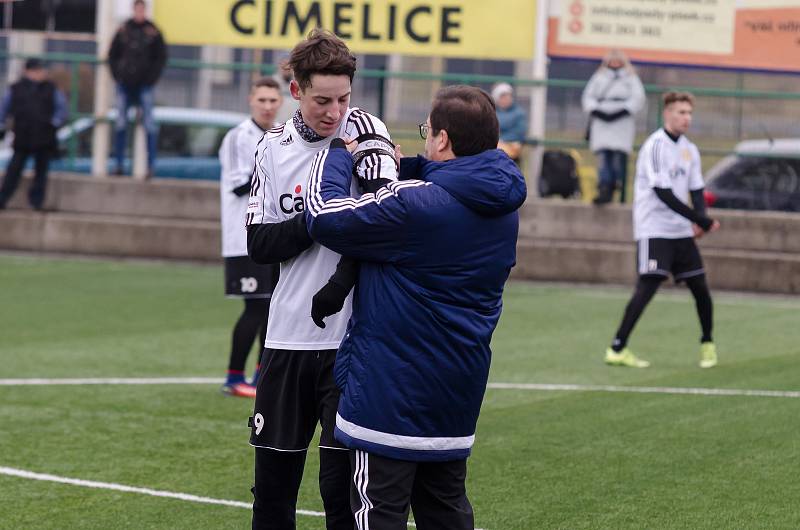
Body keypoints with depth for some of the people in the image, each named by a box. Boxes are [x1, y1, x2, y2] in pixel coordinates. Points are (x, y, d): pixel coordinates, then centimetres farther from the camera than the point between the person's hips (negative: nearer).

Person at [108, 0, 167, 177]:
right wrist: (117, 75, 1)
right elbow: (112, 55, 12)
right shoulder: (123, 31, 6)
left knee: (149, 123, -6)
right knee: (120, 124, 3)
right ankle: (119, 163, 10)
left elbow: (161, 57, 3)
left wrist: (152, 78, -5)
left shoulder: (153, 32, 0)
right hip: (125, 84, 2)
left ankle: (150, 165, -3)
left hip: (145, 84, -2)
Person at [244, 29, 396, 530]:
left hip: (351, 339, -4)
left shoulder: (368, 134, -6)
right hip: (287, 338, 4)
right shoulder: (275, 148, 7)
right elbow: (259, 244, 2)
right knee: (272, 481, 11)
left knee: (341, 483, -5)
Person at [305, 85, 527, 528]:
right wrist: (401, 168, 9)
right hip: (458, 393, 8)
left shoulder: (413, 203, -21)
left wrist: (338, 154, 0)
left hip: (390, 391, -8)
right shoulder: (501, 208, 5)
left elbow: (324, 217, -16)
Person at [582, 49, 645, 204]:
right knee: (603, 158, -9)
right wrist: (596, 111, -5)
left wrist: (622, 111, -11)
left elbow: (637, 99, 2)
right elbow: (588, 97, 13)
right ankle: (604, 190, -15)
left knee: (619, 160, -8)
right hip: (601, 121, 2)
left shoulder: (630, 78, 11)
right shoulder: (599, 77, 18)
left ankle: (621, 195, -3)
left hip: (622, 123, -2)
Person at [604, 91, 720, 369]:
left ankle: (707, 344, 25)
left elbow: (696, 191, 12)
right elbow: (663, 194, -20)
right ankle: (617, 349, -17)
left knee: (700, 286, 6)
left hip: (681, 232, 7)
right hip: (654, 229, -7)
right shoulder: (656, 146, -13)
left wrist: (700, 222, -9)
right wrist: (701, 220, -21)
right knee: (648, 286, -17)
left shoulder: (689, 150, 12)